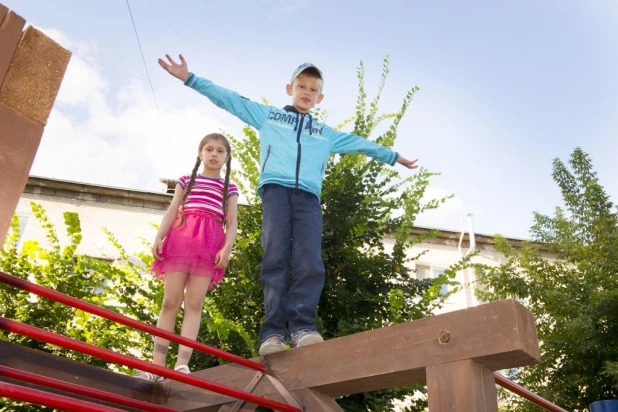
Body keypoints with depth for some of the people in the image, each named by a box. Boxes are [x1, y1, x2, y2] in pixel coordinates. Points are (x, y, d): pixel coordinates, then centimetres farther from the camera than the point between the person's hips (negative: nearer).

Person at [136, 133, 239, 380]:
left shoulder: (229, 189, 19)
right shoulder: (186, 180, 21)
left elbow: (231, 223, 8)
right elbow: (172, 212, 11)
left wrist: (227, 247, -10)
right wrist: (158, 238, -4)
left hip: (210, 244, 0)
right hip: (181, 238, 0)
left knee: (194, 304, -8)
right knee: (170, 302, -6)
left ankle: (182, 364, -15)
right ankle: (156, 365, -8)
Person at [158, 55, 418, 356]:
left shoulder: (326, 134, 33)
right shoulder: (267, 114, 26)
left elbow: (360, 144, 39)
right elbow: (228, 99, 23)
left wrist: (394, 157, 44)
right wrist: (189, 78, 18)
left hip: (308, 197, 2)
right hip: (275, 190, -2)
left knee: (309, 262, -18)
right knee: (275, 258, -18)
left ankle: (302, 327, -24)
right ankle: (273, 332, -23)